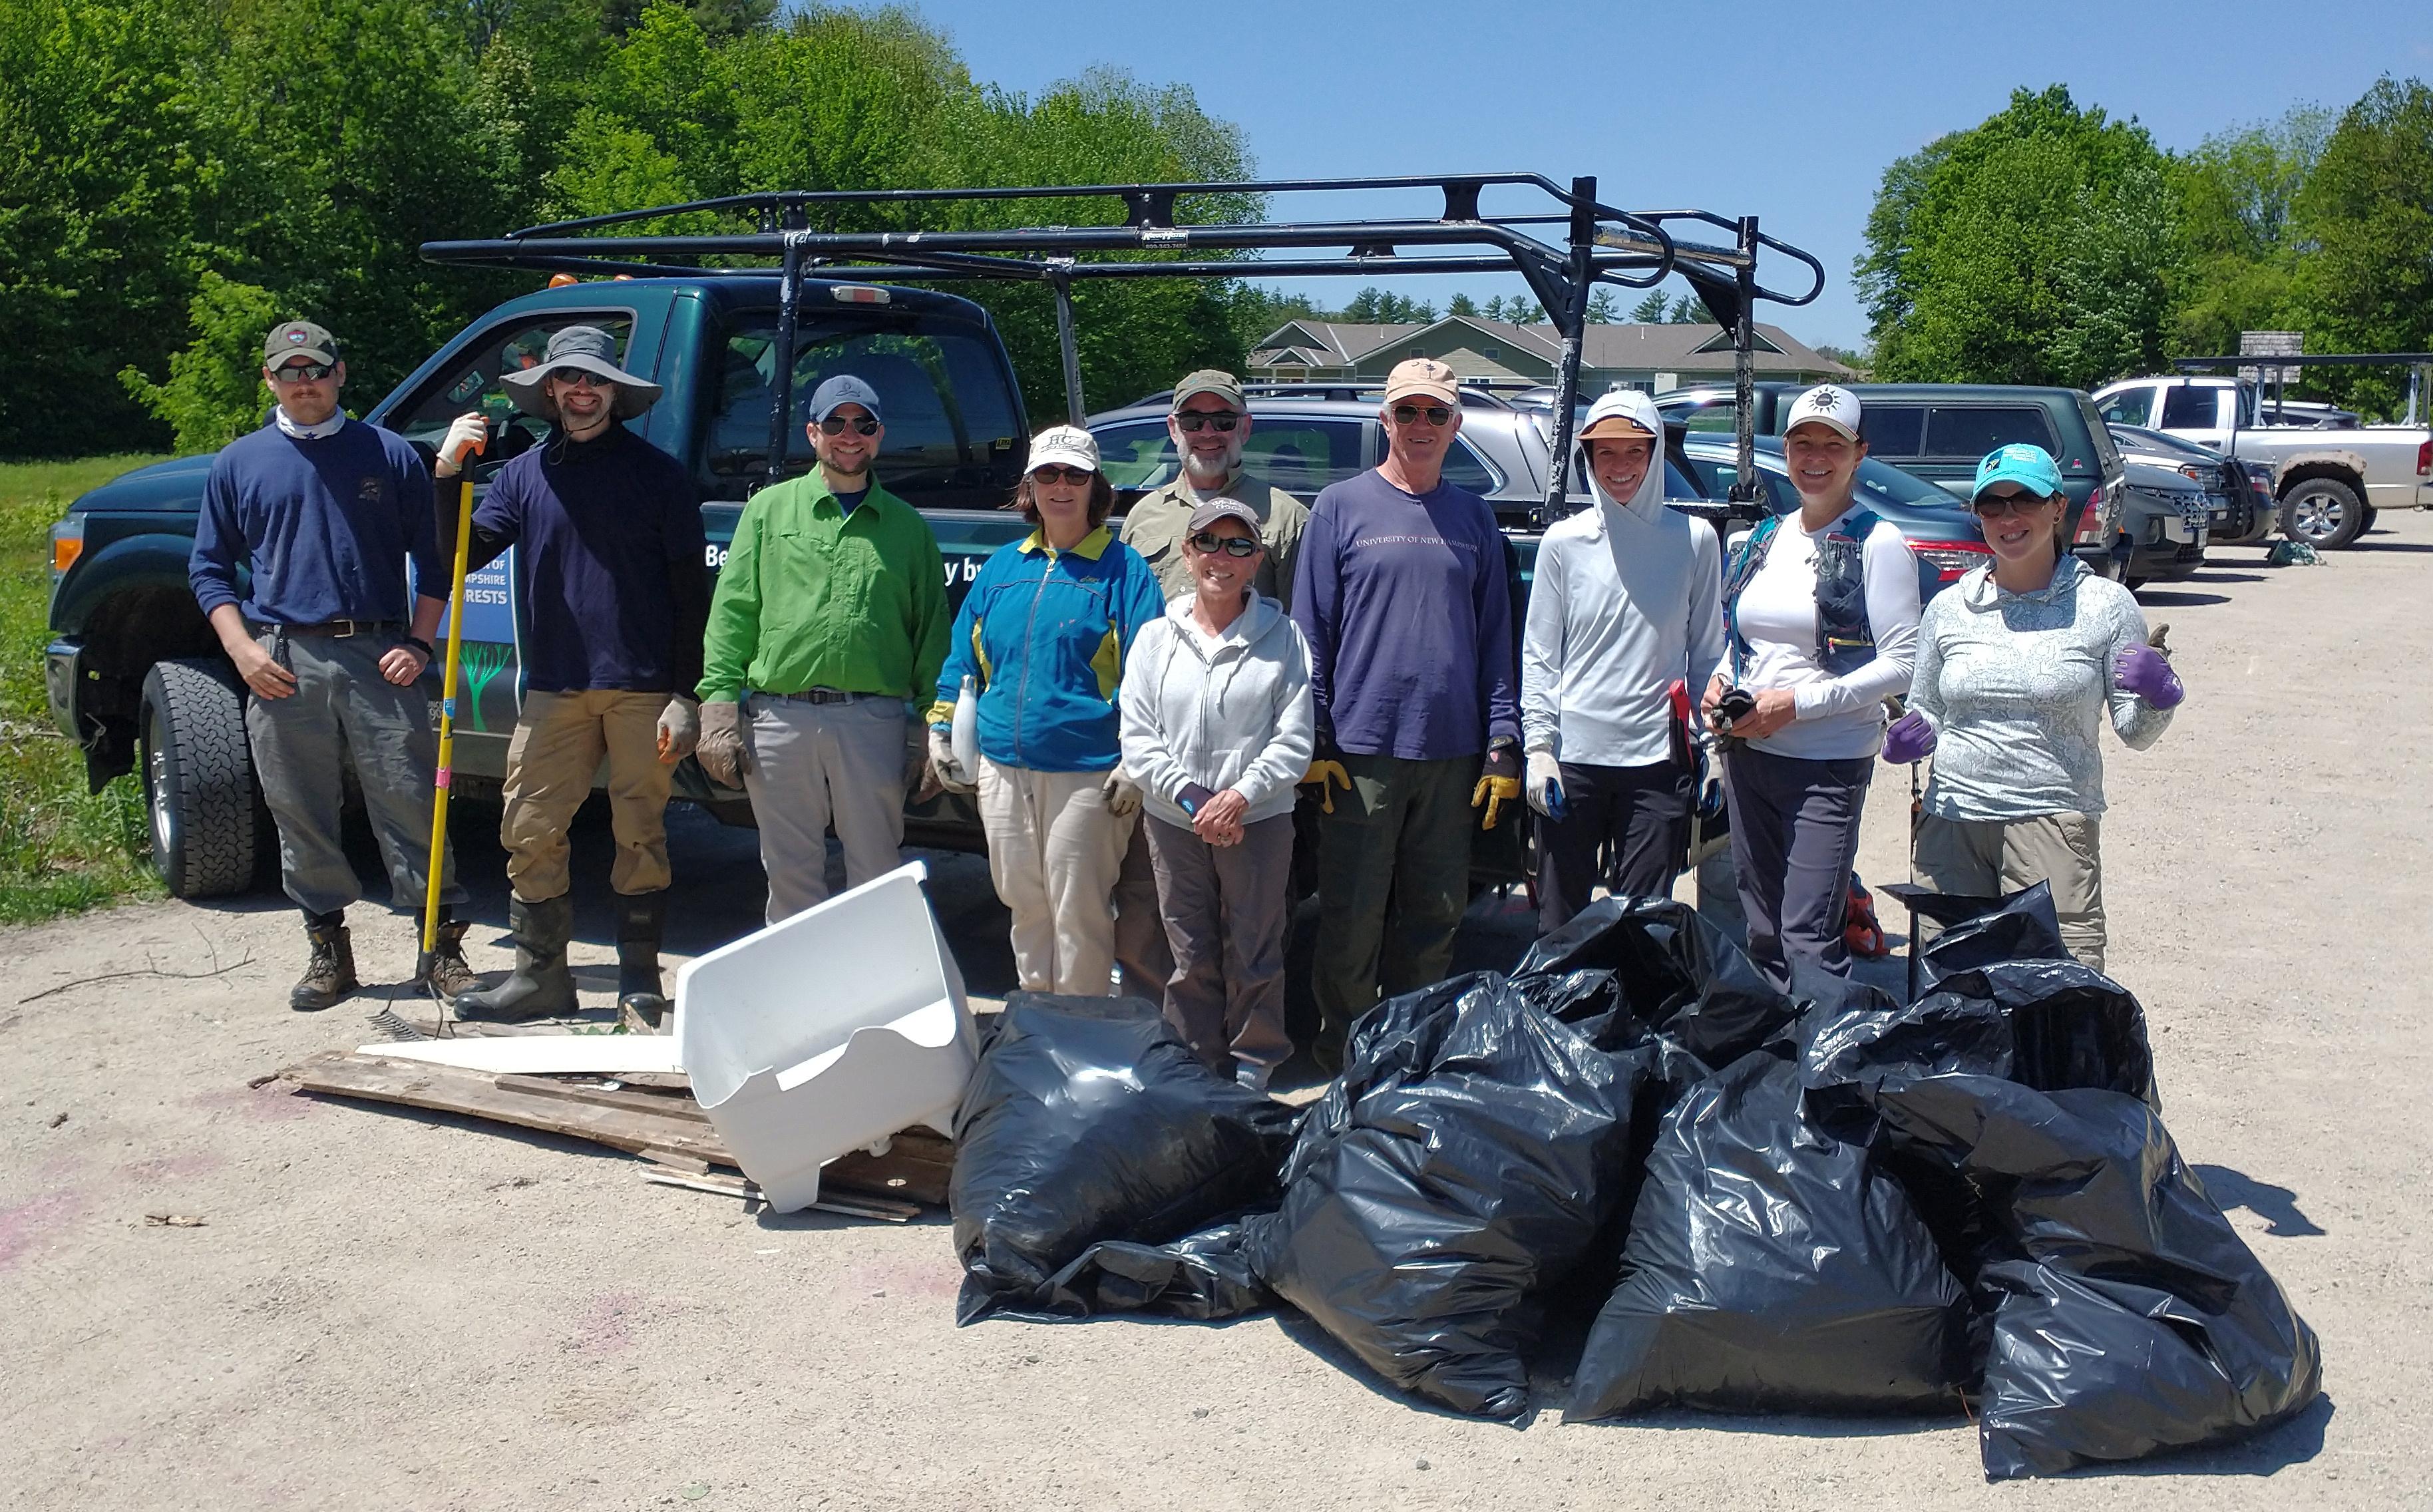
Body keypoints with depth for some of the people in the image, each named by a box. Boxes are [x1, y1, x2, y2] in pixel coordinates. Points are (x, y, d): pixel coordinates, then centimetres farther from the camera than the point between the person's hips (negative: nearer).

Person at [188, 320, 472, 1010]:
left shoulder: (389, 454, 9)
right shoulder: (238, 463, 12)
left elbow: (433, 559, 11)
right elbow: (209, 568, 15)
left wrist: (418, 644, 0)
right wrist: (242, 648, 0)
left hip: (379, 656, -2)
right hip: (283, 663, 2)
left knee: (410, 803, -4)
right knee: (301, 816, 6)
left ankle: (441, 947, 3)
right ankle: (328, 950, 18)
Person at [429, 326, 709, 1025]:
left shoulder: (657, 472, 3)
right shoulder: (524, 473, 11)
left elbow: (690, 592, 0)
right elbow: (465, 557, 4)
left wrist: (686, 695, -6)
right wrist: (448, 474, -10)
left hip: (643, 689, -3)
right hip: (553, 688, 3)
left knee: (640, 835, 4)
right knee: (530, 833, 3)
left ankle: (639, 980, 15)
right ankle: (541, 975, 15)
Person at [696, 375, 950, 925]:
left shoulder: (908, 526, 12)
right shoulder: (769, 508, 11)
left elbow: (932, 631, 11)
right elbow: (732, 613, 7)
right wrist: (719, 708, -2)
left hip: (875, 720, 0)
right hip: (779, 720, 0)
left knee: (878, 876, 4)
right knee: (790, 874, 8)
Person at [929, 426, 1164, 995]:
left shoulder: (1123, 569, -1)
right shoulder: (1002, 566, 14)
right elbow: (963, 654, 19)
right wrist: (942, 727, 11)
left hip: (1086, 774, -5)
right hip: (1003, 767, 5)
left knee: (1078, 912, -1)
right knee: (1024, 904, 14)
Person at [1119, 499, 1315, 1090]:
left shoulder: (1282, 637, -2)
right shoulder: (1156, 638, 4)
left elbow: (1293, 739, -6)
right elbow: (1137, 739, -1)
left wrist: (1240, 795, -17)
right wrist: (1191, 797, -13)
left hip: (1259, 820, -2)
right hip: (1174, 823, 2)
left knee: (1254, 954, 6)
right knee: (1191, 957, 10)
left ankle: (1252, 1066, 23)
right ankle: (1195, 1067, 23)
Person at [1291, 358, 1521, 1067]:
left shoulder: (1473, 516, 12)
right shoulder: (1341, 507, 3)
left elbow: (1495, 637, 12)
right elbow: (1311, 631, 0)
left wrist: (1503, 743, 5)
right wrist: (1314, 742, -7)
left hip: (1452, 753, 3)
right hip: (1362, 749, -3)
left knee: (1436, 914, 11)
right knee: (1353, 915, 3)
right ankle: (1342, 1053, 18)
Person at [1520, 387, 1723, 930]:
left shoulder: (1695, 540, 4)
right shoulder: (1564, 542, 3)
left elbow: (1708, 653, 8)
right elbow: (1538, 656, 4)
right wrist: (1538, 748, -3)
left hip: (1659, 762, 0)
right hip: (1573, 758, 0)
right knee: (1561, 922, 6)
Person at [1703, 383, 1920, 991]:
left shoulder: (1878, 543, -6)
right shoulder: (1763, 539, 13)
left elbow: (1902, 664, -11)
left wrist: (1798, 703, -16)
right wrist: (1721, 682, 2)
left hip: (1830, 764, -6)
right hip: (1747, 754, 6)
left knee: (1807, 940, -10)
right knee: (1762, 934, 12)